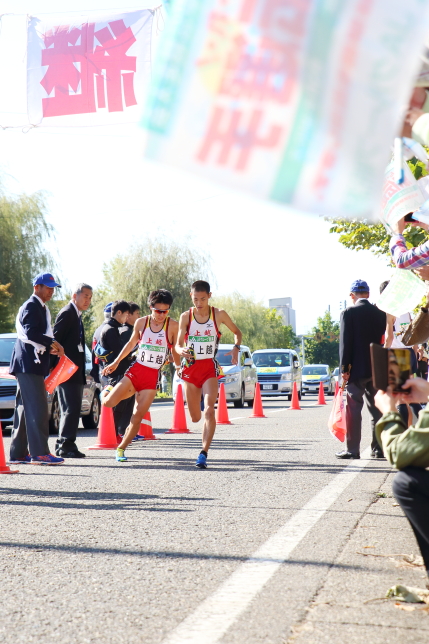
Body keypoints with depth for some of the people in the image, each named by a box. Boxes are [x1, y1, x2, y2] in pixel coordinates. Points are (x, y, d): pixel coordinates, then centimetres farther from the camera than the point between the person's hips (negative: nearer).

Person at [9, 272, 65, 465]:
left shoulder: (41, 308, 22)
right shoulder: (31, 306, -10)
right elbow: (31, 333, -22)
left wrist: (50, 347, 8)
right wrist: (53, 343, -18)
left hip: (32, 364, 11)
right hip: (29, 364, -11)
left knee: (25, 409, 10)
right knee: (37, 408, -14)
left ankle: (18, 453, 13)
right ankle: (39, 453, -17)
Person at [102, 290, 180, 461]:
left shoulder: (173, 326, -6)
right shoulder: (141, 322, 2)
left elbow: (175, 351, 3)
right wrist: (116, 362, 20)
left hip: (153, 376, -2)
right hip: (136, 370, 2)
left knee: (138, 416, -6)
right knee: (109, 403, -9)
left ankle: (121, 448, 10)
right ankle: (108, 391, 28)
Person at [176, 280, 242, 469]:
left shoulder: (219, 314, -2)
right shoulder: (186, 316, 0)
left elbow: (237, 332, 13)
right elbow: (178, 344, 1)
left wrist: (236, 348, -7)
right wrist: (182, 351, -24)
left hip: (209, 368, -1)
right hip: (190, 367, 2)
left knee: (209, 410, -21)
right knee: (195, 418, 7)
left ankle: (204, 453, -23)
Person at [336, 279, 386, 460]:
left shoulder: (349, 313, -7)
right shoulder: (380, 313, 5)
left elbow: (345, 342, -10)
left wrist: (344, 368, -6)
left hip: (357, 369, -4)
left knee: (353, 409, -1)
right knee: (377, 409, 9)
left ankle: (352, 449, -4)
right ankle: (378, 448, 10)